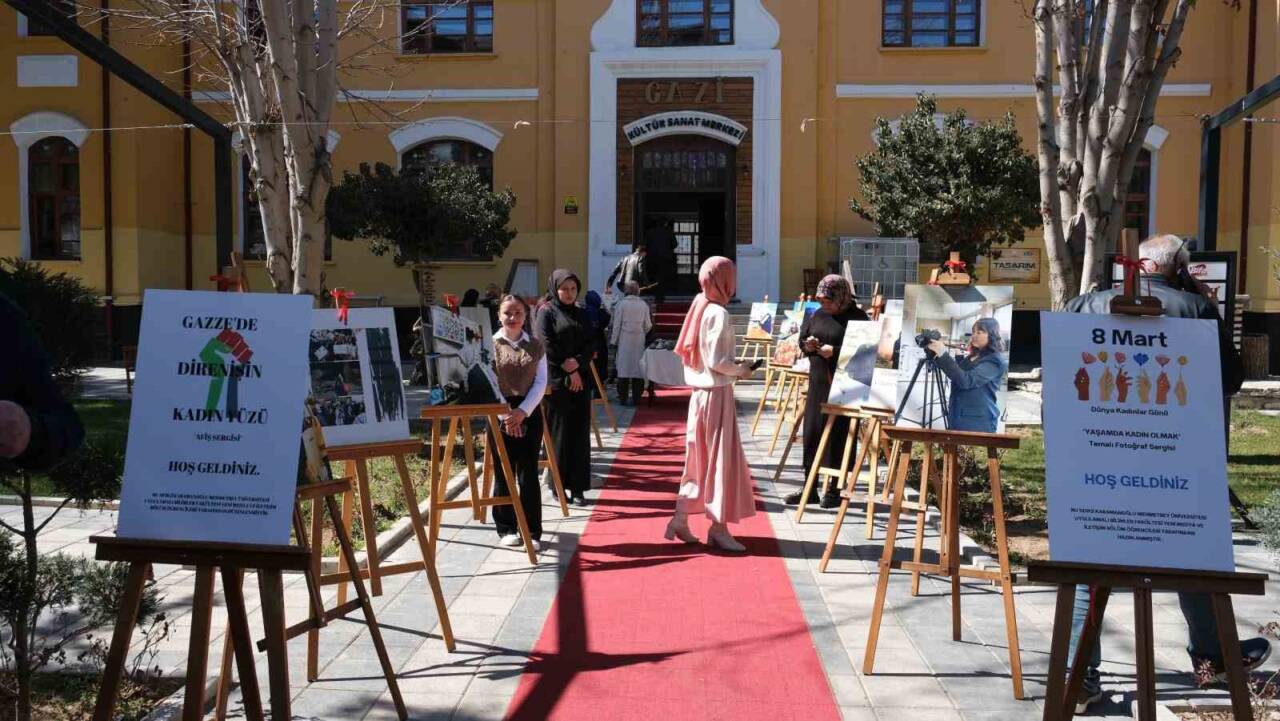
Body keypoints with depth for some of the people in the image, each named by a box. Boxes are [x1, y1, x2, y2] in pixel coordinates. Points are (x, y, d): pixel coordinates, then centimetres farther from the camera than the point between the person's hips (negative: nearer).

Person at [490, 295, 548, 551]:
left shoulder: (536, 346, 7)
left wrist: (522, 411, -11)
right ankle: (506, 528, 16)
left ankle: (533, 532, 8)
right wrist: (505, 414, -14)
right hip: (500, 414, -1)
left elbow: (541, 383, 2)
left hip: (529, 412, 1)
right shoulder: (489, 344, 1)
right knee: (503, 472, 4)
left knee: (529, 474, 2)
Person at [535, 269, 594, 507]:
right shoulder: (546, 312, 1)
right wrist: (568, 371, -11)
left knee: (580, 432, 2)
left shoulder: (581, 315, 16)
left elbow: (590, 344, 8)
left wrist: (577, 363, -11)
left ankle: (577, 487, 5)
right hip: (557, 380, -5)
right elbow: (548, 346, -8)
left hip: (580, 378, 5)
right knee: (559, 432, -3)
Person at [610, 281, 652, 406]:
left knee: (624, 367, 3)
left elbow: (617, 324, -5)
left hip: (624, 340, -2)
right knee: (638, 367, 7)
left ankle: (623, 397, 3)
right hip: (639, 340, 2)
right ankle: (636, 397, 9)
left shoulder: (621, 304, -6)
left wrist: (614, 340, 2)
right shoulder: (644, 305, 0)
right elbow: (648, 325, 3)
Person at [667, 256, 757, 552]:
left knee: (699, 458, 14)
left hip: (700, 392, 8)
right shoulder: (719, 314, -15)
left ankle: (680, 519, 16)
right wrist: (741, 370, -5)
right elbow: (716, 361, -21)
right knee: (722, 458, 0)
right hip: (717, 394, -8)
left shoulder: (699, 308, 9)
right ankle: (718, 527, 7)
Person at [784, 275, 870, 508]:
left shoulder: (858, 318, -7)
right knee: (811, 434, 8)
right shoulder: (818, 315, 11)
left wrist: (835, 351, -20)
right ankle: (810, 488, 18)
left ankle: (835, 489, 13)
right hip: (818, 384, 6)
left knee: (839, 438, 0)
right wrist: (807, 346, -2)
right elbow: (802, 338, 20)